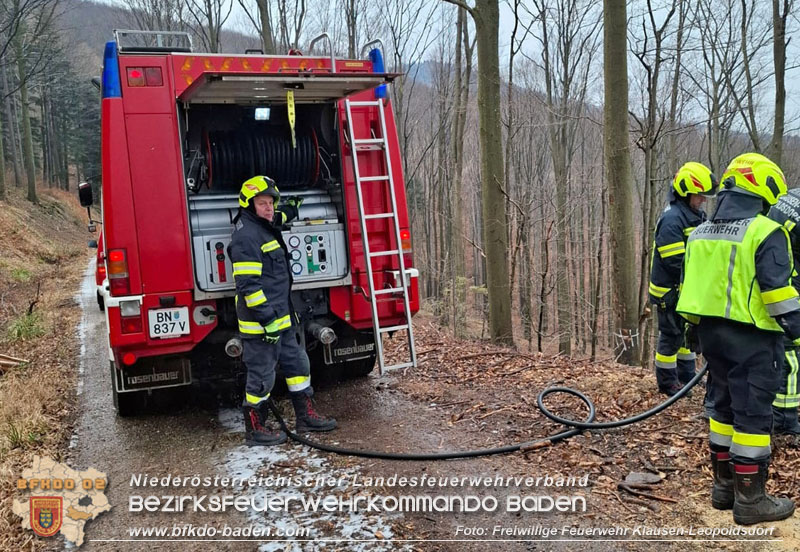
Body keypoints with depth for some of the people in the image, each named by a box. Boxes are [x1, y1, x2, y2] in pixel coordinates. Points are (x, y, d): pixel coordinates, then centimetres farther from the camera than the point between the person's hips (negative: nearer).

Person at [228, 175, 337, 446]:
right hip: (260, 323, -10)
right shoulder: (245, 236, -19)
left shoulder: (265, 228, 13)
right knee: (261, 376, 1)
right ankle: (255, 430, 16)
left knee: (298, 364, 16)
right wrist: (267, 320, -25)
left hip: (281, 318, 10)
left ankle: (306, 416, 29)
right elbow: (248, 285, -24)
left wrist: (289, 209, 54)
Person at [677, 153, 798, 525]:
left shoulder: (700, 233, 10)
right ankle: (750, 498, 9)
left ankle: (723, 485, 26)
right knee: (753, 414, 1)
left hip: (712, 333, 8)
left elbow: (690, 286, 15)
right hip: (751, 339, -7)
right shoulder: (765, 233, -14)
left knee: (723, 406, 17)